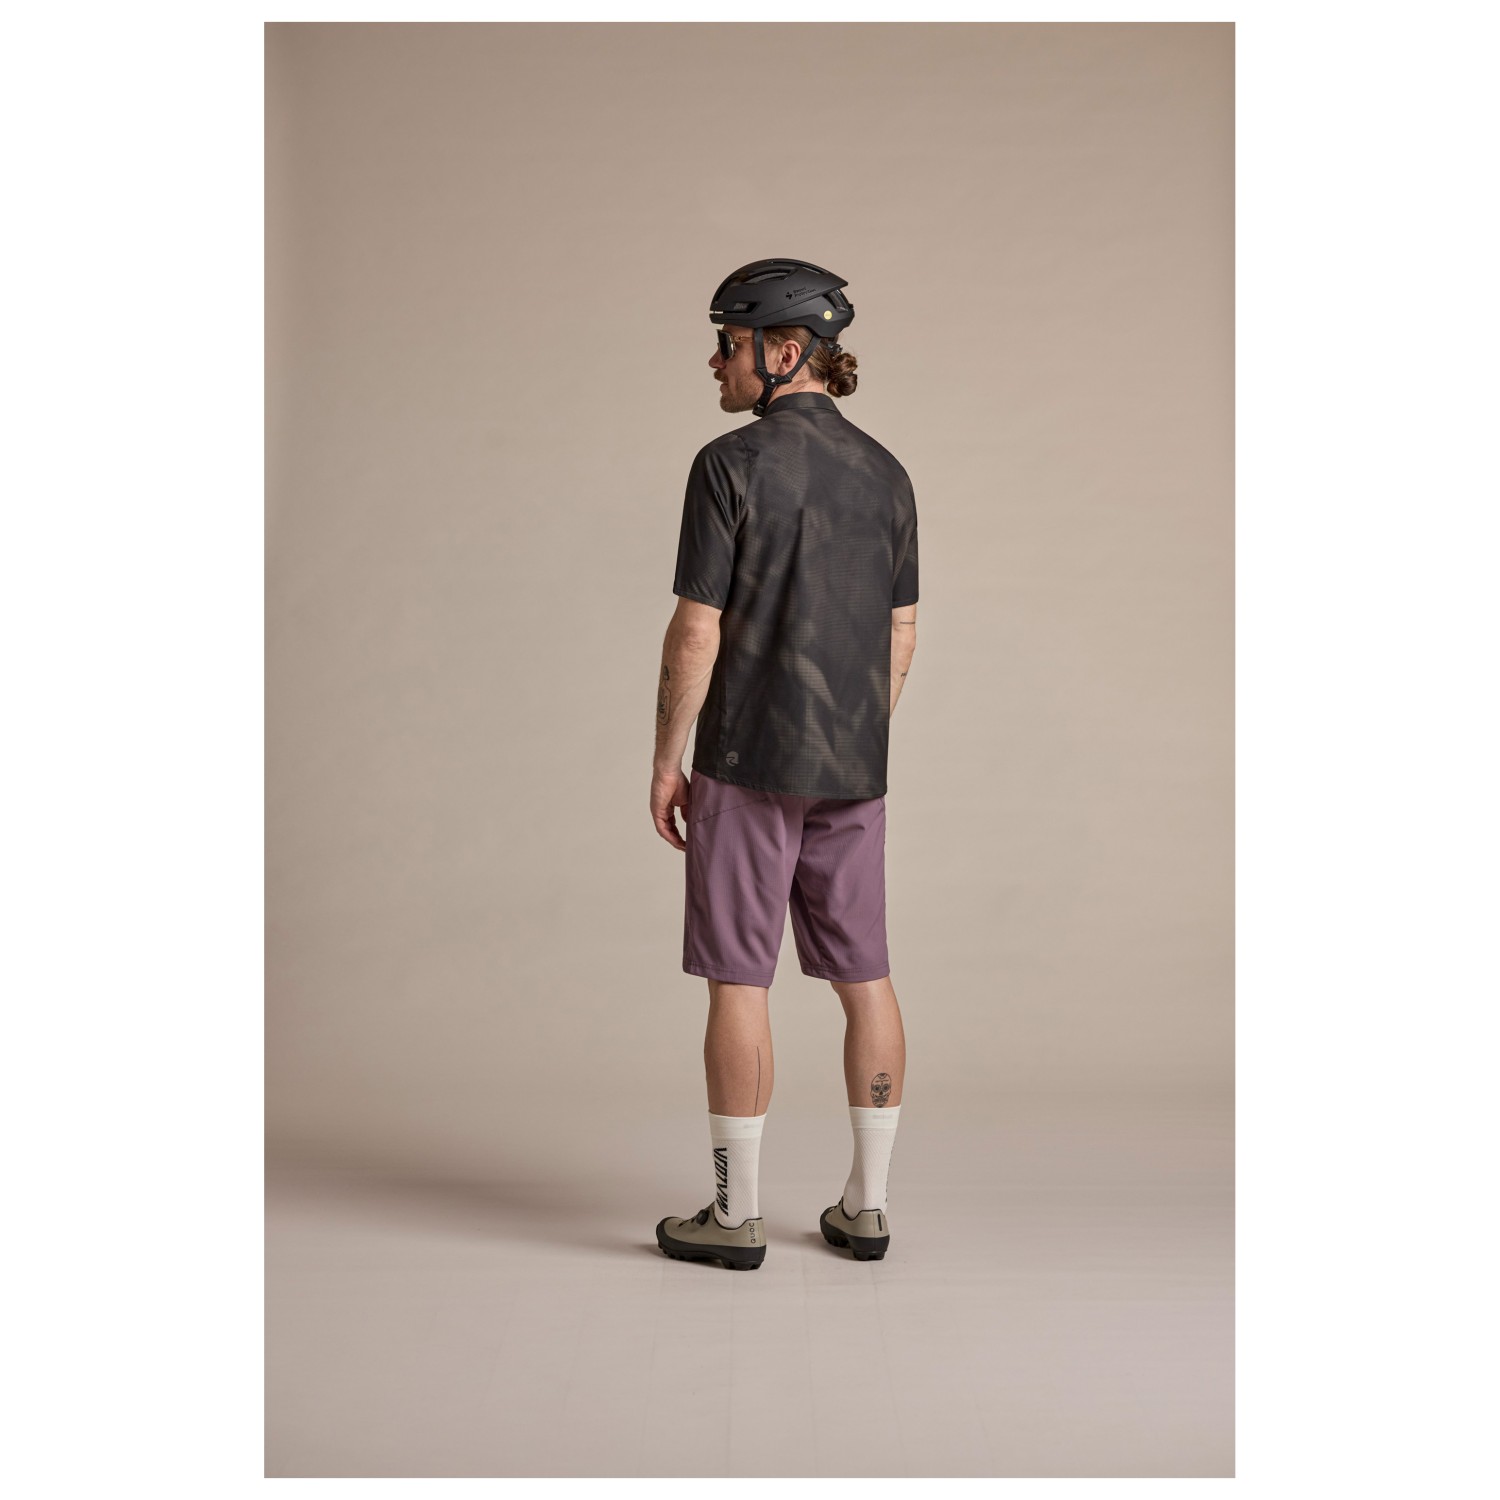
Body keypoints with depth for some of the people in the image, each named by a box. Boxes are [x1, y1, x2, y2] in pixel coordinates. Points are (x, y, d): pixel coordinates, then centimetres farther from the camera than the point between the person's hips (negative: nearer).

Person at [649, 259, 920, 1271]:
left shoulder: (730, 465, -12)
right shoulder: (884, 474, 7)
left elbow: (696, 632, -14)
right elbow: (900, 636, 10)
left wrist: (667, 761, -4)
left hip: (749, 764, -5)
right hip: (850, 769, 6)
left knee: (738, 980, 2)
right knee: (864, 978, 10)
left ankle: (737, 1215, 8)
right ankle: (866, 1206, 15)